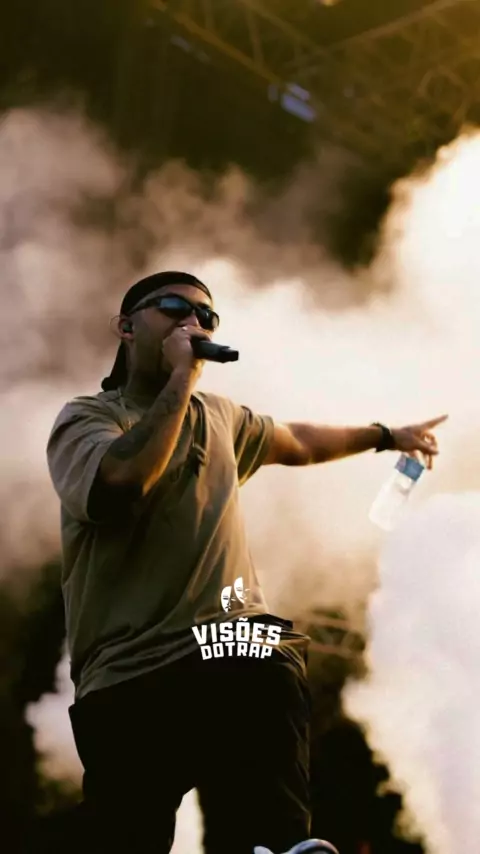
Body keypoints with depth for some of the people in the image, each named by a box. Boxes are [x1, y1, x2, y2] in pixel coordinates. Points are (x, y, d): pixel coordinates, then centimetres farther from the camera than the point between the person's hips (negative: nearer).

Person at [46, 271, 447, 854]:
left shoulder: (220, 417, 26)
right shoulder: (86, 418, 6)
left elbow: (296, 443, 46)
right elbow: (122, 481, -18)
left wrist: (386, 437, 57)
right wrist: (182, 376, -8)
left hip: (244, 663, 4)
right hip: (134, 679, -4)